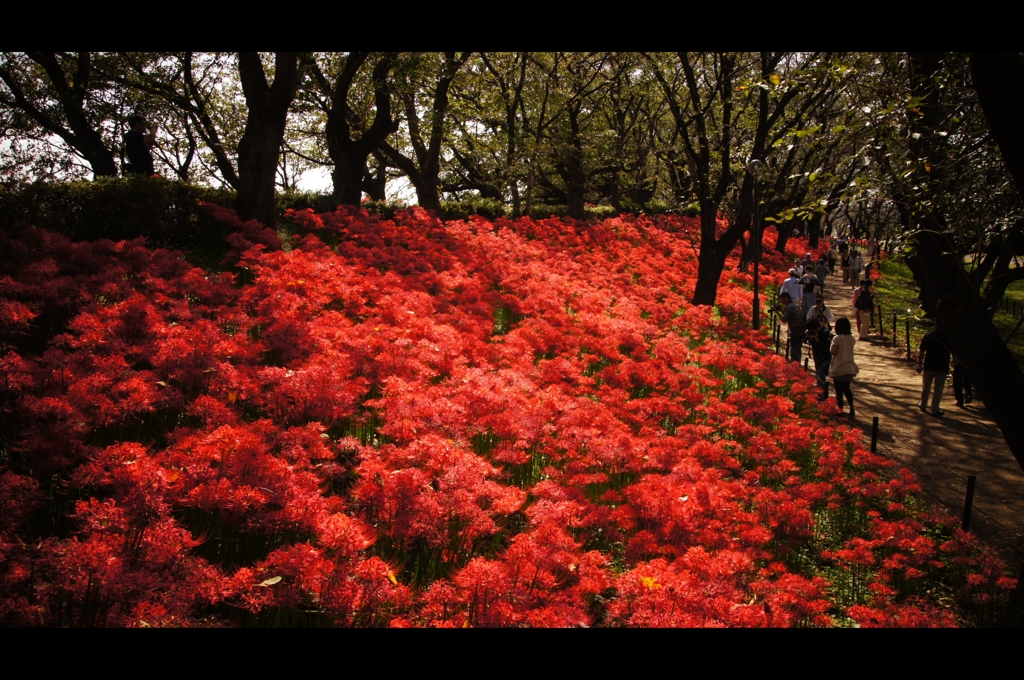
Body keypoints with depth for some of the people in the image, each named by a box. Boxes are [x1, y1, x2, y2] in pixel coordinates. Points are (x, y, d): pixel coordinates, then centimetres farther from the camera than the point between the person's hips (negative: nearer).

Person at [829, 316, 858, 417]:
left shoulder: (837, 338, -18)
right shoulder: (852, 338, 0)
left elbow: (832, 351, -11)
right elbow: (849, 348, 11)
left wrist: (831, 344, 3)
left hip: (838, 368, -6)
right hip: (850, 368, 6)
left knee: (839, 391, 5)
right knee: (847, 389, 19)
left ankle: (840, 411, 9)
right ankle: (852, 410, 18)